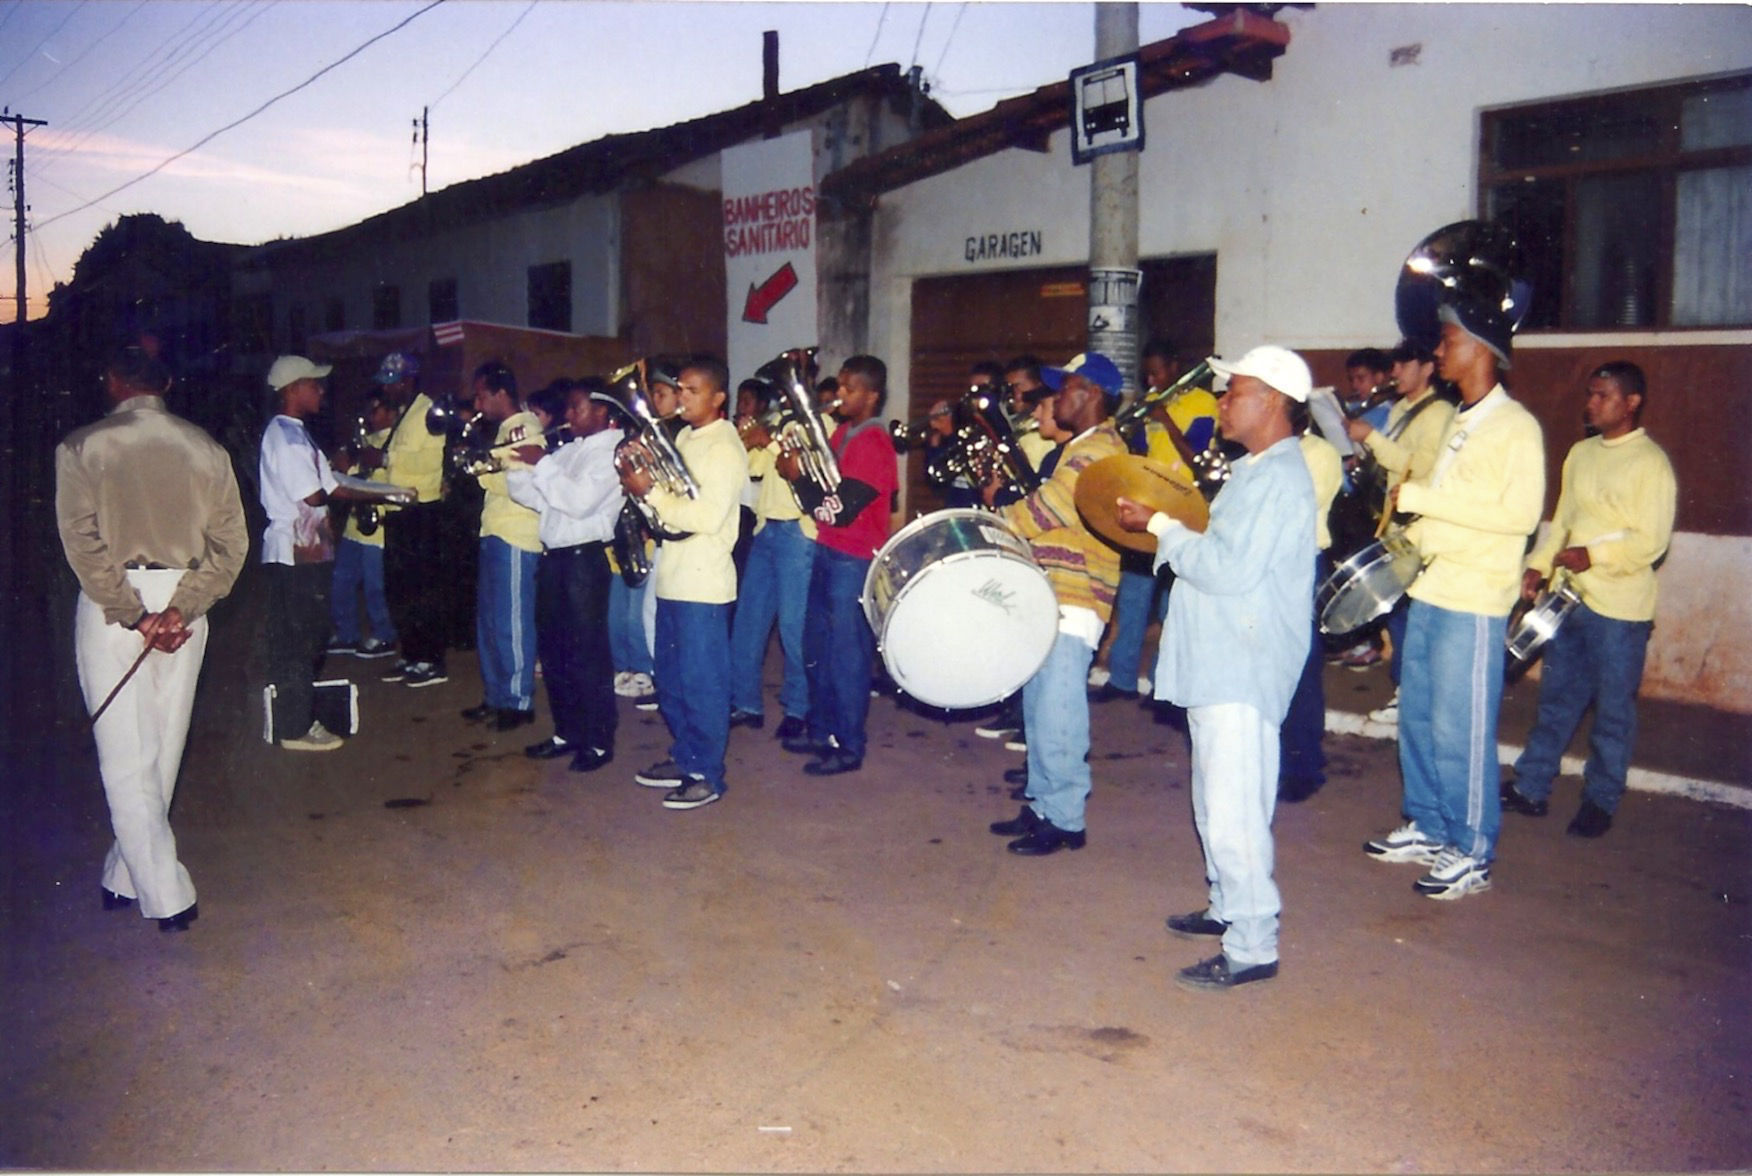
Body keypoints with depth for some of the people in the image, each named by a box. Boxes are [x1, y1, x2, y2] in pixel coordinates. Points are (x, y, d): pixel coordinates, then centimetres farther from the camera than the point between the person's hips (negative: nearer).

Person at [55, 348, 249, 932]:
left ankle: (166, 896, -1)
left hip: (113, 606, -3)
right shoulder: (205, 449, 4)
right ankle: (126, 877, 26)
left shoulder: (81, 448, -4)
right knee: (163, 752, 13)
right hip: (183, 603, 3)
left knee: (126, 757, 2)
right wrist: (180, 608, -9)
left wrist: (133, 616, -12)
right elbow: (231, 541, -3)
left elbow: (83, 543, -13)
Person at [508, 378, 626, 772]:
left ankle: (599, 742, 4)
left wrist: (542, 463, -17)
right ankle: (567, 732, 25)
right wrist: (516, 467, -3)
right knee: (552, 649, 14)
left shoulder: (612, 451, -9)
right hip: (553, 555, 9)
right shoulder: (569, 449, 16)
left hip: (585, 558, -9)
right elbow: (537, 496, 13)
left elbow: (579, 500, -22)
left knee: (587, 652, -4)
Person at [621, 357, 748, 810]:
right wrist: (642, 481, -3)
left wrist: (651, 491, -19)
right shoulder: (683, 438, 14)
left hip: (704, 582, -9)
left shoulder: (724, 448, -13)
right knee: (671, 678, 17)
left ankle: (707, 775, 9)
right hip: (673, 577, 9)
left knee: (702, 682, -1)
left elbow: (707, 517, -22)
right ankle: (684, 757, 31)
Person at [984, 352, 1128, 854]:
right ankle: (1043, 805, 26)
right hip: (1048, 596, 11)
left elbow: (1046, 510, -19)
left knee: (1056, 717, -7)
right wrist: (1005, 493, 7)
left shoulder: (1099, 450, -14)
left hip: (1072, 602, -11)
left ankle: (1064, 819, 2)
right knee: (1039, 710, 16)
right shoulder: (1080, 447, 20)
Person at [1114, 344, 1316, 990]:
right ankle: (1229, 907, 35)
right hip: (1218, 663, 11)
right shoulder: (1251, 471, 16)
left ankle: (1253, 946, 0)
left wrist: (1160, 526, -15)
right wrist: (1165, 527, 8)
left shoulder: (1280, 478, -17)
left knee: (1233, 813, -8)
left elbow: (1230, 569, -24)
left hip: (1245, 670, -11)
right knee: (1214, 801, 21)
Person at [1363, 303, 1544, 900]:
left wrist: (1422, 497, -21)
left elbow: (1521, 512, -21)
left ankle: (1472, 853, 9)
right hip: (1429, 592, 9)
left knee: (1460, 730, -3)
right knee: (1417, 716, 14)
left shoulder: (1515, 426, -11)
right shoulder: (1459, 423, 16)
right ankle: (1428, 829, 27)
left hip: (1473, 602, -9)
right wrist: (1412, 533, 7)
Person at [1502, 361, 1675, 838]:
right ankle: (1531, 788, 23)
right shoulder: (1581, 453, 12)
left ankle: (1601, 801, 19)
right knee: (1556, 699, 14)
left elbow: (1651, 542, -16)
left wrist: (1592, 556, -22)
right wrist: (1538, 565, 5)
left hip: (1619, 608, -7)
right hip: (1569, 599, 7)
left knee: (1612, 711, 6)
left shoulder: (1650, 462, -10)